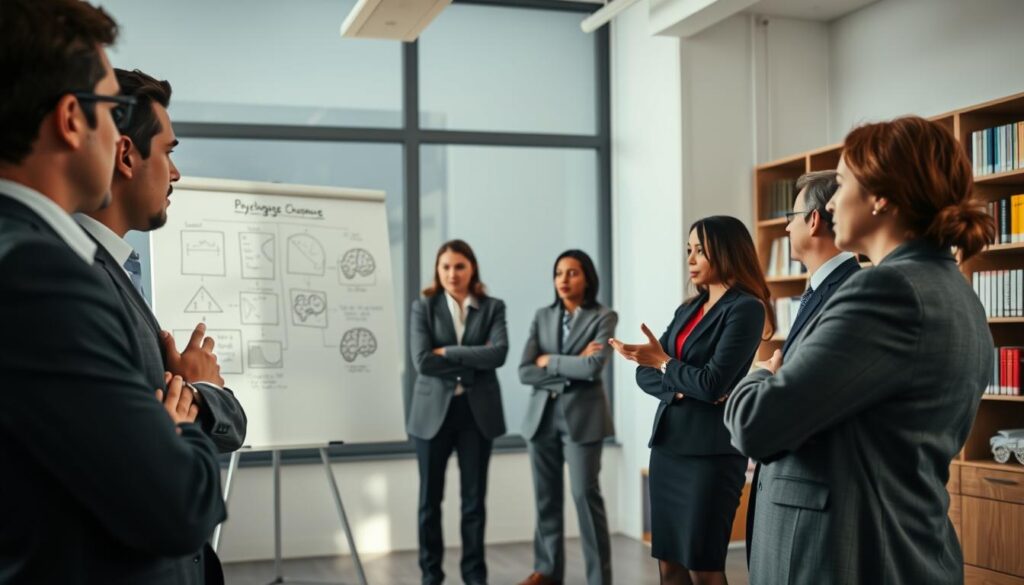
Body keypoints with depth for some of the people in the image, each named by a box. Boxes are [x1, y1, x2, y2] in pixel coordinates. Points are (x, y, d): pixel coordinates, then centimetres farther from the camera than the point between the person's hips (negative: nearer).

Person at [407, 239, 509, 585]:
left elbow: (499, 353, -13)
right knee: (430, 498, 7)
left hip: (478, 411, 1)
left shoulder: (493, 307, 4)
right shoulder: (423, 307, 2)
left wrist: (448, 352, -15)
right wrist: (473, 362, -12)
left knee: (474, 498, 7)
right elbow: (422, 361, -11)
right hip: (434, 410, 0)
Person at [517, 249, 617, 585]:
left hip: (582, 416, -4)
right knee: (546, 496, 11)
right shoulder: (542, 317, 8)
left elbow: (593, 367, -18)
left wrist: (550, 361, -7)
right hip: (542, 415, 4)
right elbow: (525, 372, -2)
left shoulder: (604, 318, -3)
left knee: (585, 495, -5)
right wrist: (570, 369, -11)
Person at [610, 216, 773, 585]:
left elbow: (712, 384, -17)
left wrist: (663, 363, -5)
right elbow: (645, 374, 9)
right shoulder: (688, 309, 14)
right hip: (666, 443, 7)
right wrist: (679, 390, -10)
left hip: (710, 450, -7)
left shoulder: (745, 308, -8)